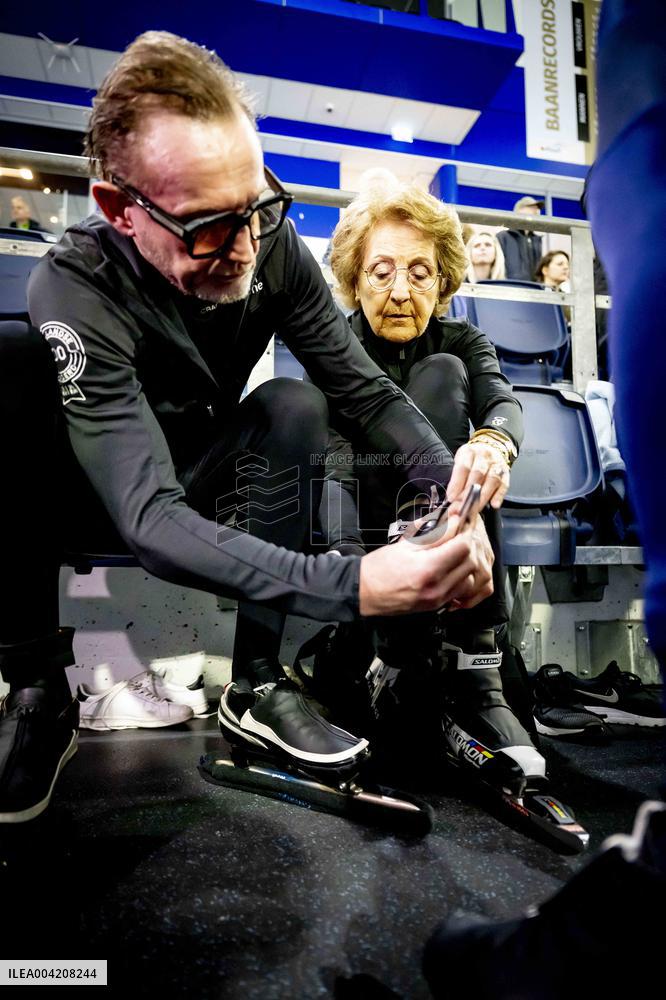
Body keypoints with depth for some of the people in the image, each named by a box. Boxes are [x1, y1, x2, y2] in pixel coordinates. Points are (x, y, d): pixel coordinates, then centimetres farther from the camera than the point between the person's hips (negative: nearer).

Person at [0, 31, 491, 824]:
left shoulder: (273, 248, -16)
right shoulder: (77, 289, -30)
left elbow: (365, 391, -14)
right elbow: (152, 519, -40)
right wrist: (352, 587, -51)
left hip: (202, 482, 4)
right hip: (93, 498, -3)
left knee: (294, 406, -25)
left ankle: (254, 686, -17)